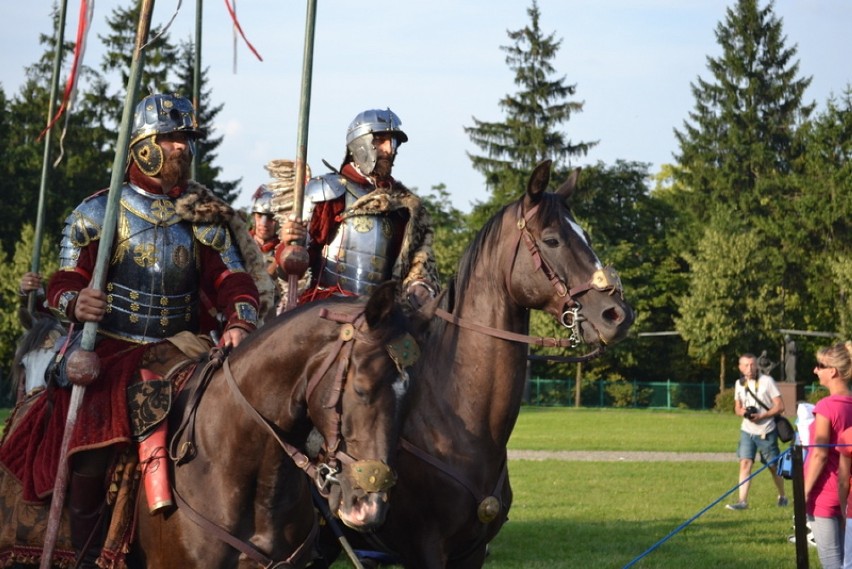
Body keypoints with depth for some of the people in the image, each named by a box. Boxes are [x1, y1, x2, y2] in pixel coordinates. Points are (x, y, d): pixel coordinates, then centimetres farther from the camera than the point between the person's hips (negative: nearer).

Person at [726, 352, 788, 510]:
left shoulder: (767, 381, -10)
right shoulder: (740, 384, 4)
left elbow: (780, 406, -11)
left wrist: (761, 416, -20)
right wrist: (741, 411, -8)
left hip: (766, 432, -3)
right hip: (747, 431, 3)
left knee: (773, 466, 8)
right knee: (745, 463, -10)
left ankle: (782, 496, 29)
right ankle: (742, 501, -13)